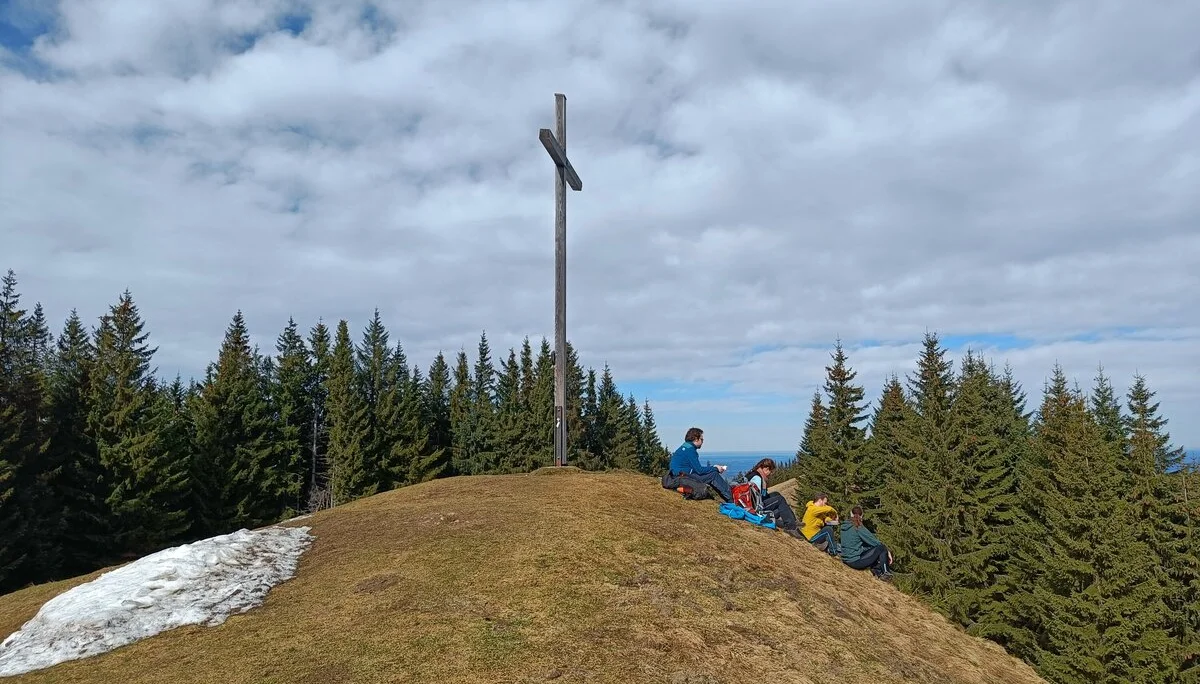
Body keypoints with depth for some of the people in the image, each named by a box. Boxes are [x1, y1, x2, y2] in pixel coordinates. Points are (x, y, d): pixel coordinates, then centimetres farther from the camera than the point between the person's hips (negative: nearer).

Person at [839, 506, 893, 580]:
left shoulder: (844, 526, 7)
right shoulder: (859, 528, -15)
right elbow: (874, 541, -9)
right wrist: (888, 552, 6)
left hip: (846, 560, 8)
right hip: (856, 561, -8)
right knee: (881, 548, 1)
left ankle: (876, 571, 16)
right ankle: (886, 573, 12)